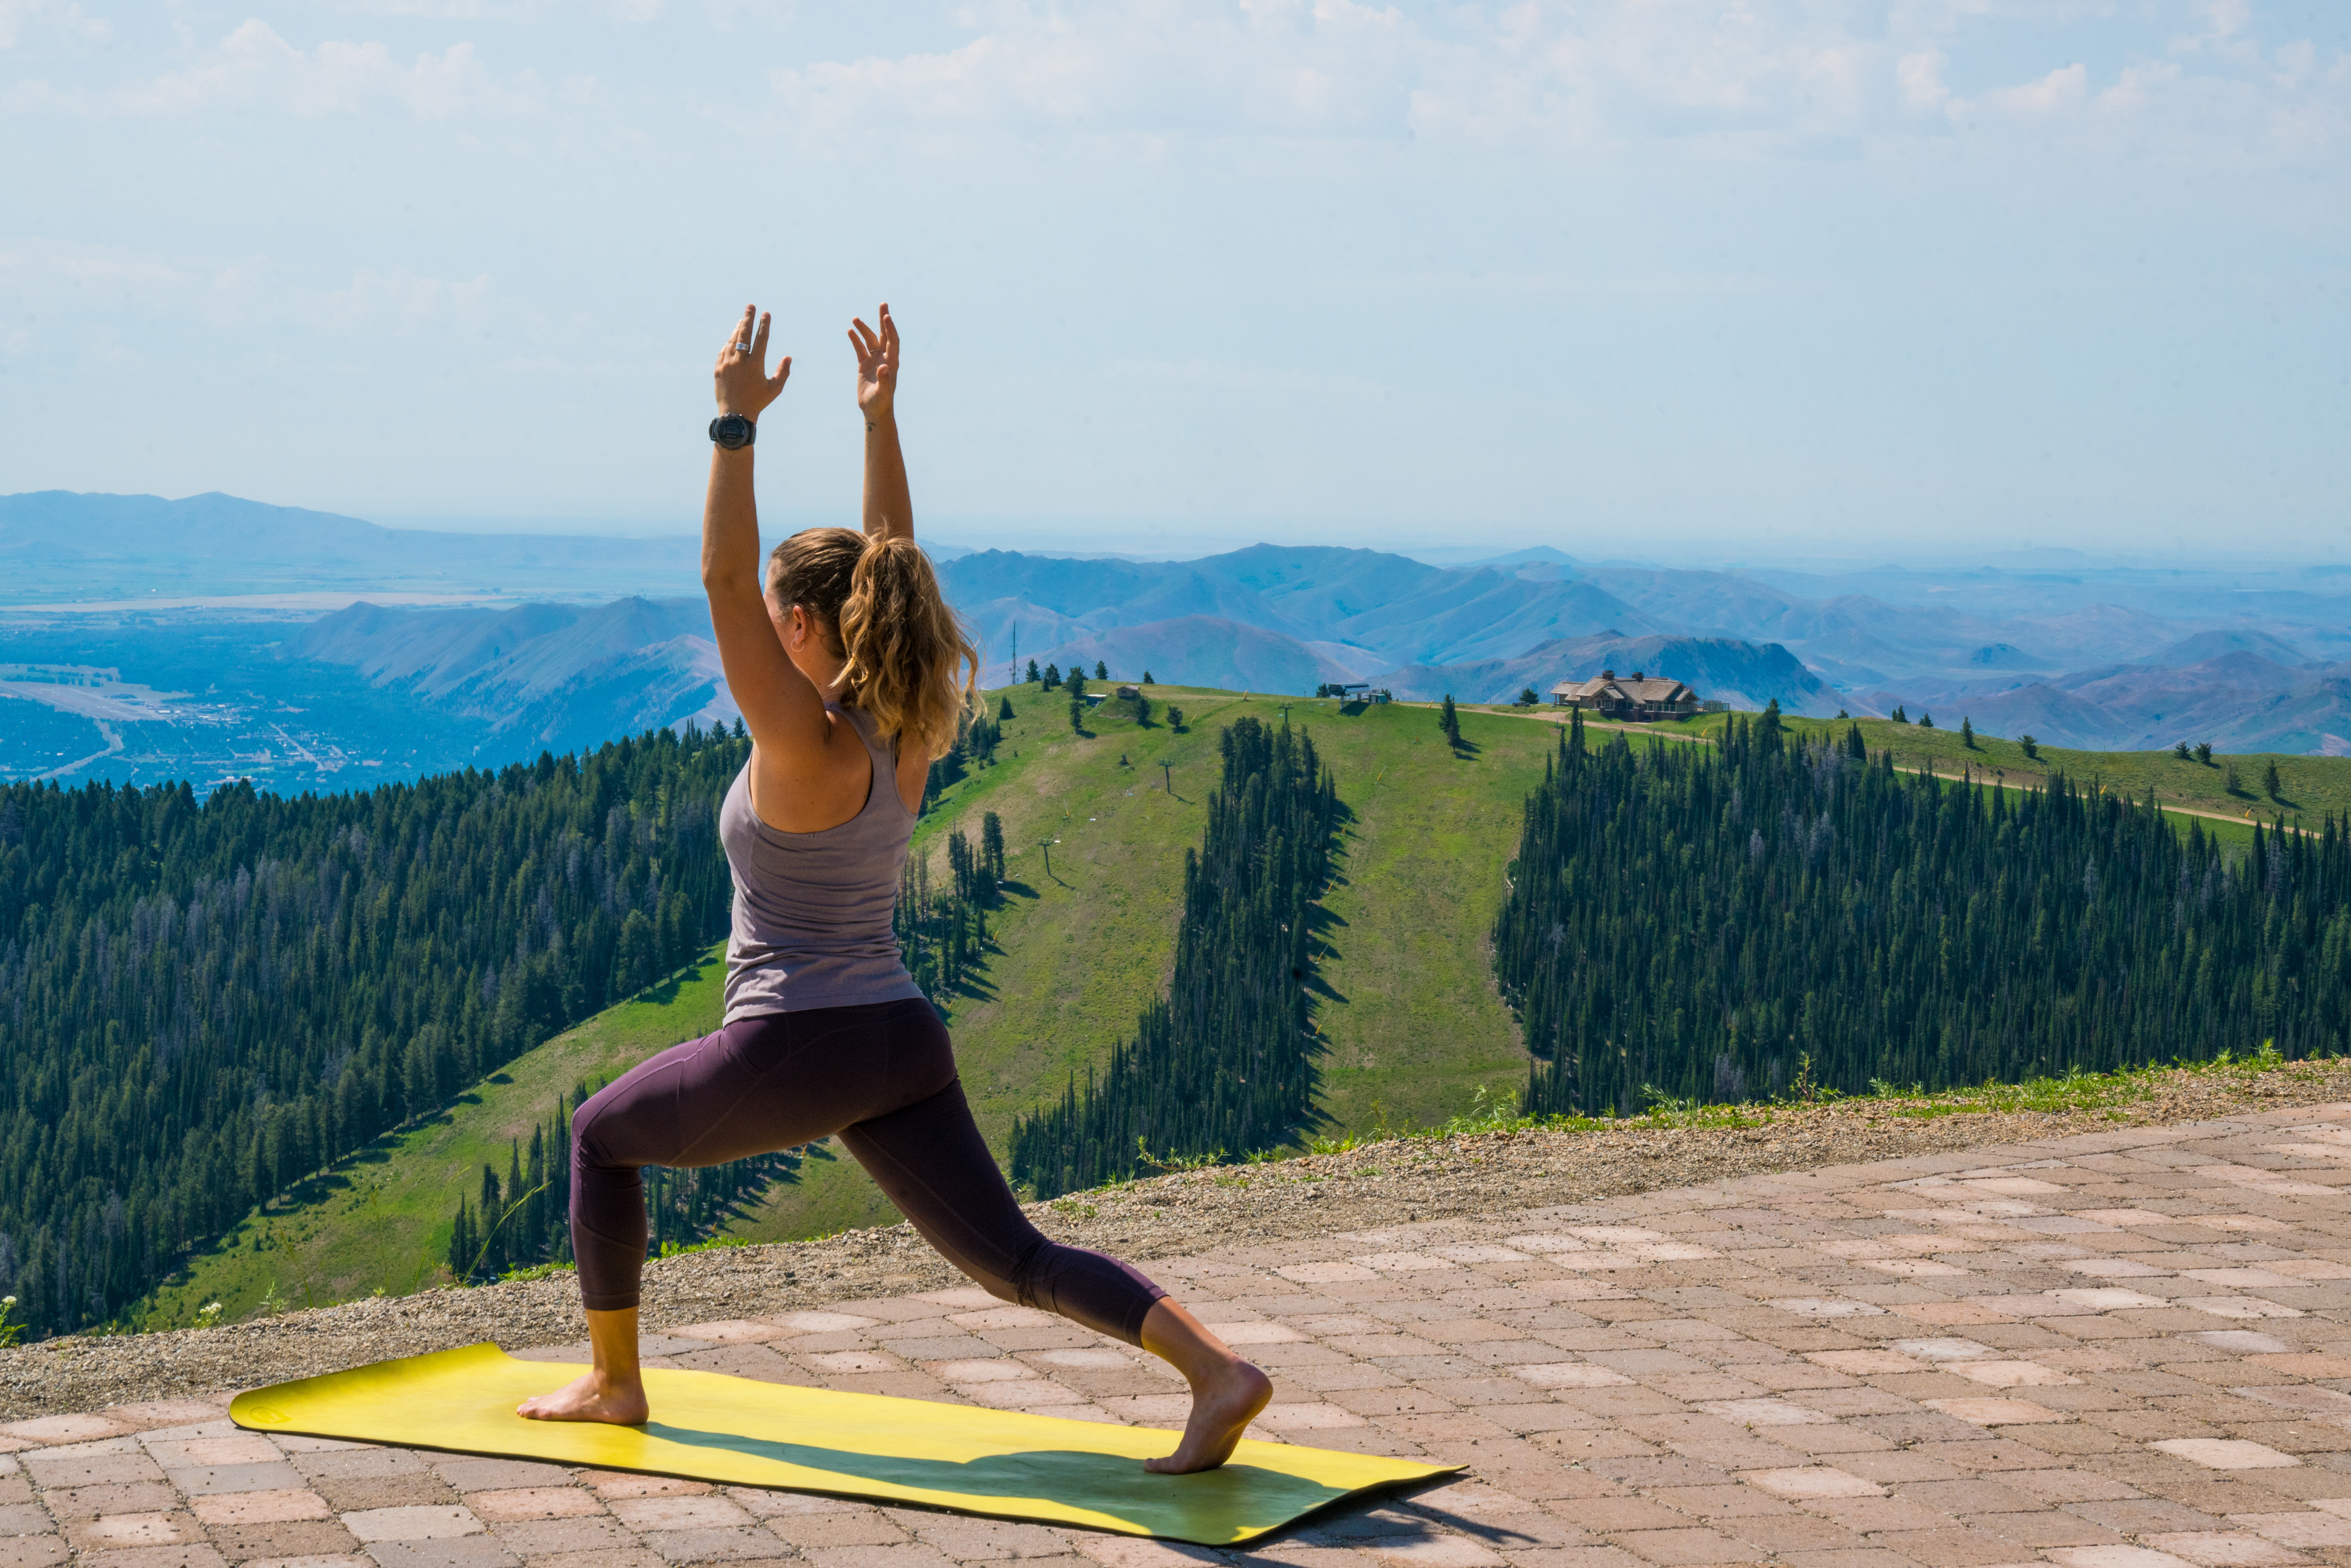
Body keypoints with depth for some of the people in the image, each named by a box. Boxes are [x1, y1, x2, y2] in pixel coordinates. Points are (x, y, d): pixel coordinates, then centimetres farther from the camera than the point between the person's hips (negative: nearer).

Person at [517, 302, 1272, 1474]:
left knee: (601, 1135, 20)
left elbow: (721, 578, -18)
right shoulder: (903, 731, 5)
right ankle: (1215, 1369, -20)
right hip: (904, 1041, 6)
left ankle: (614, 1383, 26)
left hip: (793, 1050, -6)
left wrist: (737, 423, -17)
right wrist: (880, 417, 13)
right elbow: (890, 559, 15)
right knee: (1016, 1260, 1)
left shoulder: (805, 744, -15)